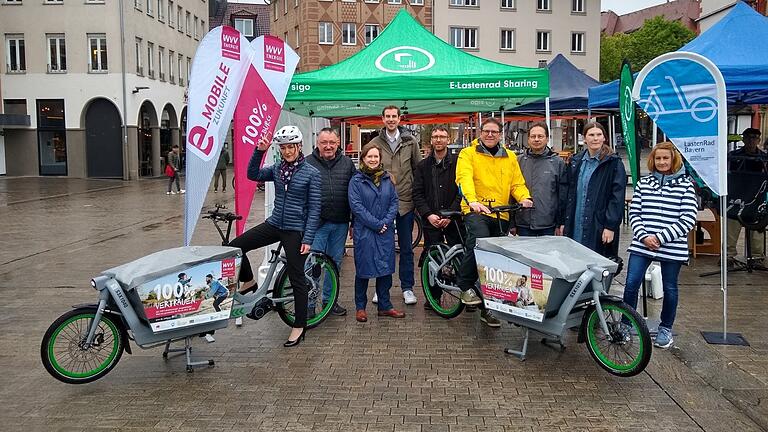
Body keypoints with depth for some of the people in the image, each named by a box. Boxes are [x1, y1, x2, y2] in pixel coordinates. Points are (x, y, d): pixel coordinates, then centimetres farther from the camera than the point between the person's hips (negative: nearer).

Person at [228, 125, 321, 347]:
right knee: (234, 247, -3)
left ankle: (299, 327, 13)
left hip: (296, 230, -5)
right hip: (274, 224, 5)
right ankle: (249, 281, 21)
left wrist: (307, 239, -15)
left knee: (297, 279, 1)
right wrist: (259, 152, -19)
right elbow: (253, 175, -7)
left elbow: (314, 209, -10)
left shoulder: (311, 173, -9)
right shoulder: (277, 169, 6)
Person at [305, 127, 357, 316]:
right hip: (317, 223, -3)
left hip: (340, 223, 4)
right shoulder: (307, 163, -2)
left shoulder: (347, 163, 7)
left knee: (335, 262, 14)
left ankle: (329, 299, 28)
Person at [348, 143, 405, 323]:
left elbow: (394, 201, 6)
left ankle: (385, 306, 19)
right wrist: (377, 224, -14)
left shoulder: (387, 179, 9)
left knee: (386, 268, 8)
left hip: (386, 232, 4)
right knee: (363, 269, 4)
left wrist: (386, 222, -10)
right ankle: (360, 307, 18)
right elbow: (356, 206, -11)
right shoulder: (356, 180, -4)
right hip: (364, 232, -4)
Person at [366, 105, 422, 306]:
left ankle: (407, 287, 18)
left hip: (405, 201, 0)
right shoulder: (375, 143, 3)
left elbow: (418, 169, 6)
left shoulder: (410, 141, 3)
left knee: (406, 247, 8)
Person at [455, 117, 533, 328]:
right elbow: (464, 178, -15)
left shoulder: (510, 157, 17)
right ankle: (465, 286, -18)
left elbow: (517, 183, 12)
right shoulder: (468, 154, 2)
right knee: (479, 239, -35)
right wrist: (472, 200, -34)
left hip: (501, 215, 5)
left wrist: (525, 197, -11)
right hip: (475, 211, -5)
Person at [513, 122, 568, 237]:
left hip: (548, 227, -1)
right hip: (523, 225, 1)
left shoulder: (557, 163, 1)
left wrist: (561, 223, -2)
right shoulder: (520, 161, 5)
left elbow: (563, 196, 2)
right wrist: (512, 223, 4)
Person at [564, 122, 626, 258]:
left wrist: (611, 226, -14)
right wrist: (564, 222, 11)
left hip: (599, 228, -4)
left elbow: (617, 197, -8)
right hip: (575, 228, 4)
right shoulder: (576, 162, 13)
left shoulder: (614, 163, -2)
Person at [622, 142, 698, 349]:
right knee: (631, 284, -3)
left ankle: (666, 328, 27)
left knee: (669, 289, 9)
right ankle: (626, 324, 13)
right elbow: (634, 212, 6)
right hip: (641, 245, 2)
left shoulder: (685, 185, -1)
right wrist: (644, 236, -10)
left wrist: (660, 238, -13)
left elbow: (688, 219, -7)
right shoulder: (643, 183, 7)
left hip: (672, 248, -2)